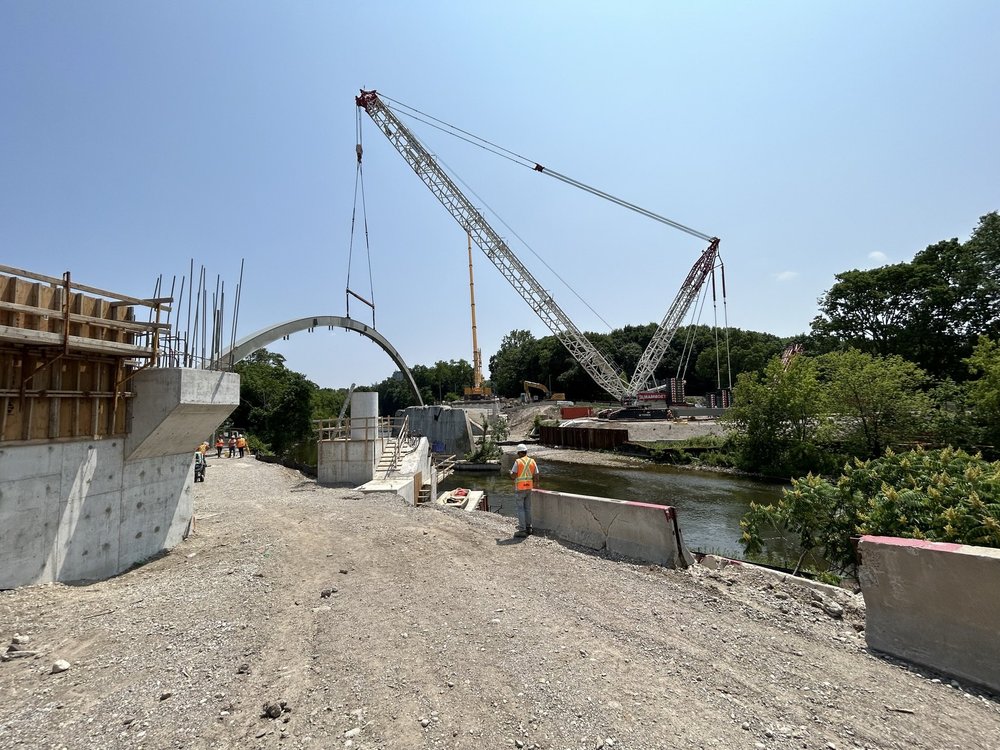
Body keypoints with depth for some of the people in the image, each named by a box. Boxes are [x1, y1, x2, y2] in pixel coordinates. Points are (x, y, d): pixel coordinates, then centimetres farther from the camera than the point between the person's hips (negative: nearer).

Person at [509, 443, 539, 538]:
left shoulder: (517, 462, -14)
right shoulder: (532, 462, 2)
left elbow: (513, 476, -15)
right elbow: (536, 477, 1)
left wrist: (510, 473, 8)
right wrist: (533, 485, 19)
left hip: (519, 489, -5)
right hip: (529, 488, 5)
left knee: (520, 509, -1)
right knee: (527, 508, 16)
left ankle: (522, 530, -1)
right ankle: (528, 527, 23)